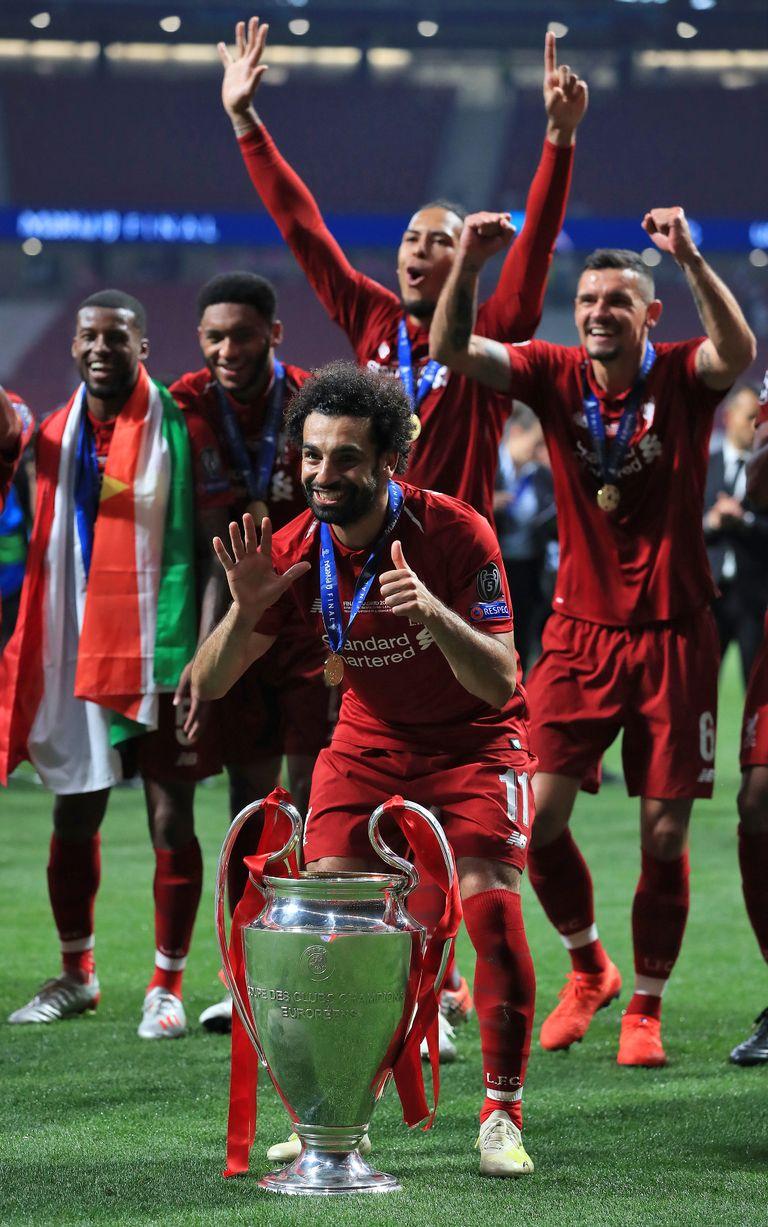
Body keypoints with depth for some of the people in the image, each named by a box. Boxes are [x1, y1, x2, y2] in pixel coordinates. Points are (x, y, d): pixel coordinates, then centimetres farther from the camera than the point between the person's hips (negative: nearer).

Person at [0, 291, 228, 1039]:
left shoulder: (178, 431, -7)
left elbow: (209, 552, -10)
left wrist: (202, 658, -17)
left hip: (158, 658, -5)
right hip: (75, 656, 5)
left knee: (171, 821, -1)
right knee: (73, 818, 11)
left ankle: (167, 986, 9)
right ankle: (75, 974, 26)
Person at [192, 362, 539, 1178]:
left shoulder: (455, 534, -23)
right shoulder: (294, 552, -14)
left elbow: (497, 682, -27)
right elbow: (207, 685, -12)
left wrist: (434, 612, -46)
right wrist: (245, 610, -32)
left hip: (471, 741, -3)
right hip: (367, 739, 3)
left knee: (490, 908, -19)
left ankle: (502, 1117, -5)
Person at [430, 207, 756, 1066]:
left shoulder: (680, 377, -6)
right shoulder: (555, 375, 0)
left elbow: (738, 353, -28)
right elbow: (451, 350, -10)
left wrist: (691, 260, -40)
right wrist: (467, 269, -27)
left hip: (671, 637, -2)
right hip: (580, 630, 2)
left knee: (663, 837, 1)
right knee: (538, 813, -6)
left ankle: (645, 1007, 16)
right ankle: (586, 967, 19)